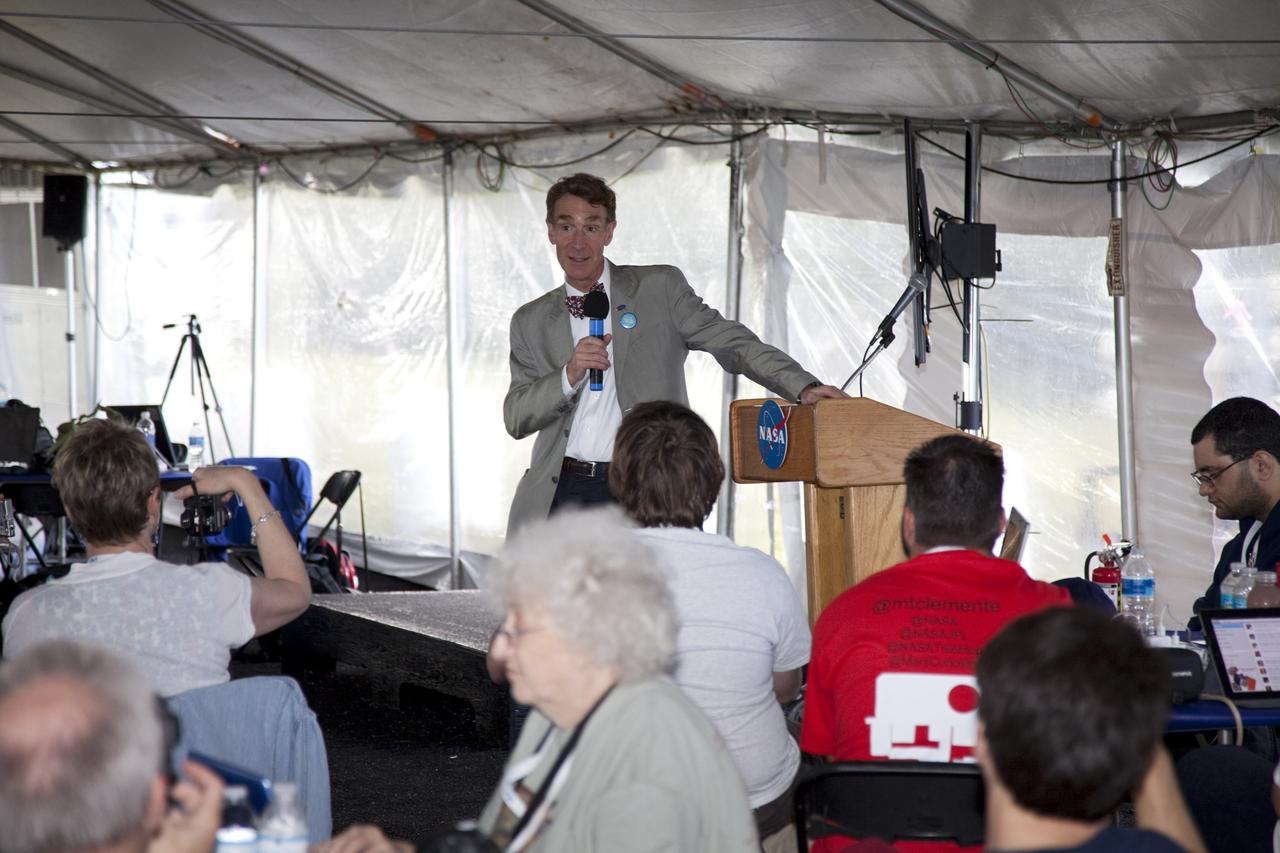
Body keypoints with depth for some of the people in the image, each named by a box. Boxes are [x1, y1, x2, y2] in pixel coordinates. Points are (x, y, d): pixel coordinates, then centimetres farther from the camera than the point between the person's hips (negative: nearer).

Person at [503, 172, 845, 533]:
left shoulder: (660, 288, 8)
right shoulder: (530, 322, 14)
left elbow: (734, 343, 3)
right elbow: (516, 419, 8)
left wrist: (804, 387, -11)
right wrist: (569, 376, -9)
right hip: (560, 495, 2)